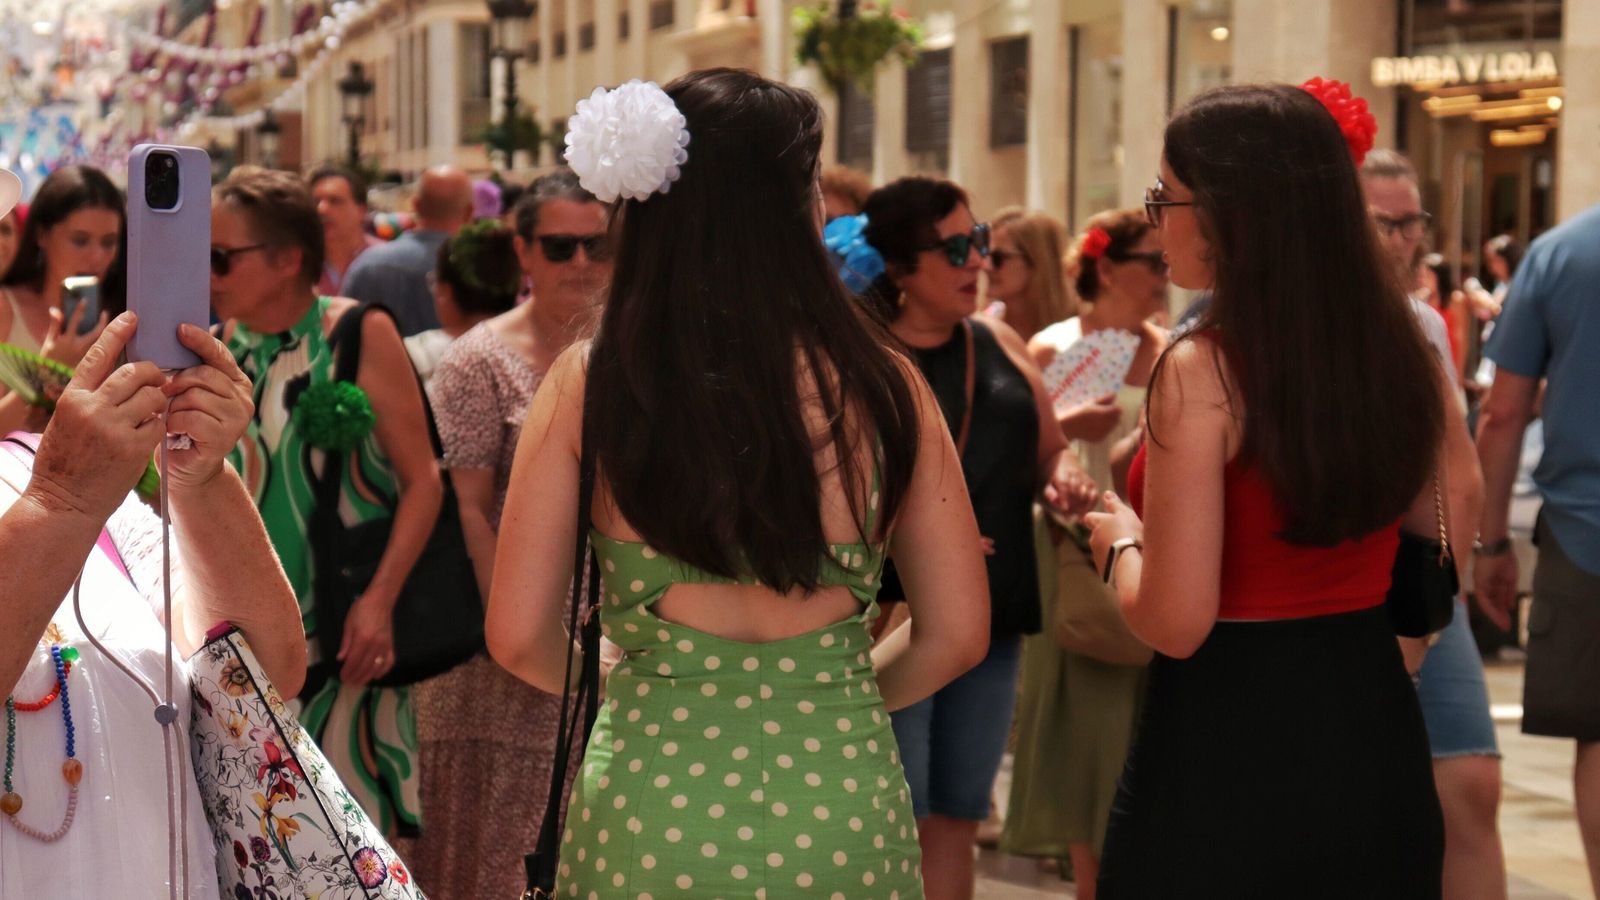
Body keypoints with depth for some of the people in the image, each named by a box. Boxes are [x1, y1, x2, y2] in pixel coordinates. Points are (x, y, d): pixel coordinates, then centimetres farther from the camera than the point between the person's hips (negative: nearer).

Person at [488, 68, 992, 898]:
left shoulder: (586, 384, -6)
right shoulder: (880, 386, -5)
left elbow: (519, 638, -4)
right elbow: (957, 633, 1)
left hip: (648, 814, 0)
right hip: (844, 802, 1)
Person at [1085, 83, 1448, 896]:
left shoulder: (1201, 371, -18)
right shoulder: (1396, 351, 2)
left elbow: (1175, 624, -19)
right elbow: (1431, 528, 17)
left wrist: (1119, 539, -1)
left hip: (1229, 746, -6)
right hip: (1376, 735, 6)